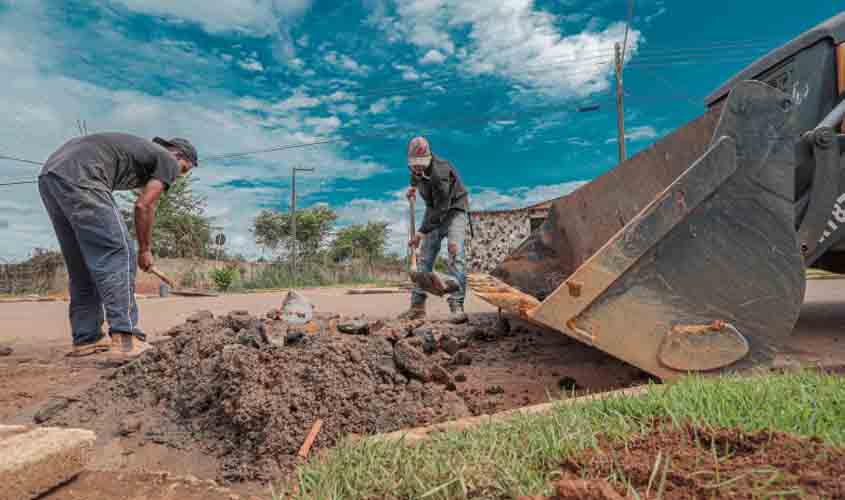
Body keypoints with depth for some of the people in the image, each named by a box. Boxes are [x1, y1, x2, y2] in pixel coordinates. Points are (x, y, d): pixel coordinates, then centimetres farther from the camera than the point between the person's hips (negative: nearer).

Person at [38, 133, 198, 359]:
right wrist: (145, 249, 12)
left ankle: (86, 339, 15)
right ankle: (125, 338, -16)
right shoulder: (168, 160, 8)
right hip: (78, 177, -9)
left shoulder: (140, 148, 32)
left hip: (49, 174, 9)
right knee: (117, 254, -9)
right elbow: (144, 206, 1)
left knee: (82, 266, 13)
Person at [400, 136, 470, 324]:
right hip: (434, 211, 7)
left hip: (454, 211, -7)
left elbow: (441, 208, -31)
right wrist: (413, 185, 15)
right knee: (425, 259, 0)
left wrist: (422, 232, -29)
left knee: (456, 256, -23)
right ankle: (418, 306, 3)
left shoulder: (439, 172, -31)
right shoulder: (415, 167, -7)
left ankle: (456, 306, -24)